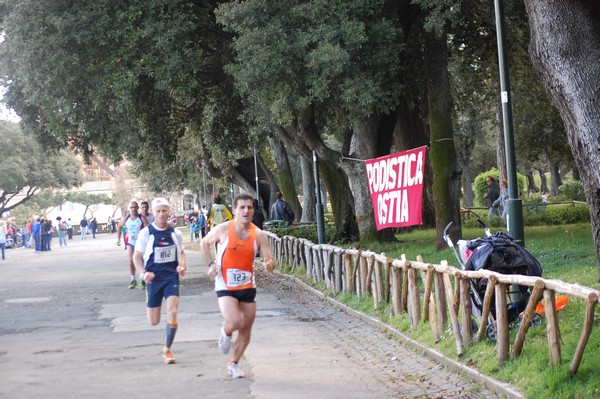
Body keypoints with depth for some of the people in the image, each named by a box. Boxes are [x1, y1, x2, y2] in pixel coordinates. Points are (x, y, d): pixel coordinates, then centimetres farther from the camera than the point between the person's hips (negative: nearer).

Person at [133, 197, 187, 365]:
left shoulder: (175, 233, 3)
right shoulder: (146, 233, -4)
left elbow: (181, 253, 18)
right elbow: (137, 257, 1)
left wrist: (182, 266, -2)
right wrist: (143, 273, -16)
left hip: (172, 277, 1)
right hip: (153, 279, -1)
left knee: (172, 313, -17)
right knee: (154, 321, 5)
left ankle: (167, 350, -2)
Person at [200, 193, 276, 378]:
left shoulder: (258, 235, -5)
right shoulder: (223, 229, -10)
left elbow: (269, 260, -4)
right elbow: (204, 243, 7)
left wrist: (269, 264, -29)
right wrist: (211, 264, -6)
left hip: (248, 286, 3)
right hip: (225, 286, -3)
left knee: (246, 329, 9)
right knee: (234, 322, -22)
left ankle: (234, 363, 30)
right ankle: (226, 333, 16)